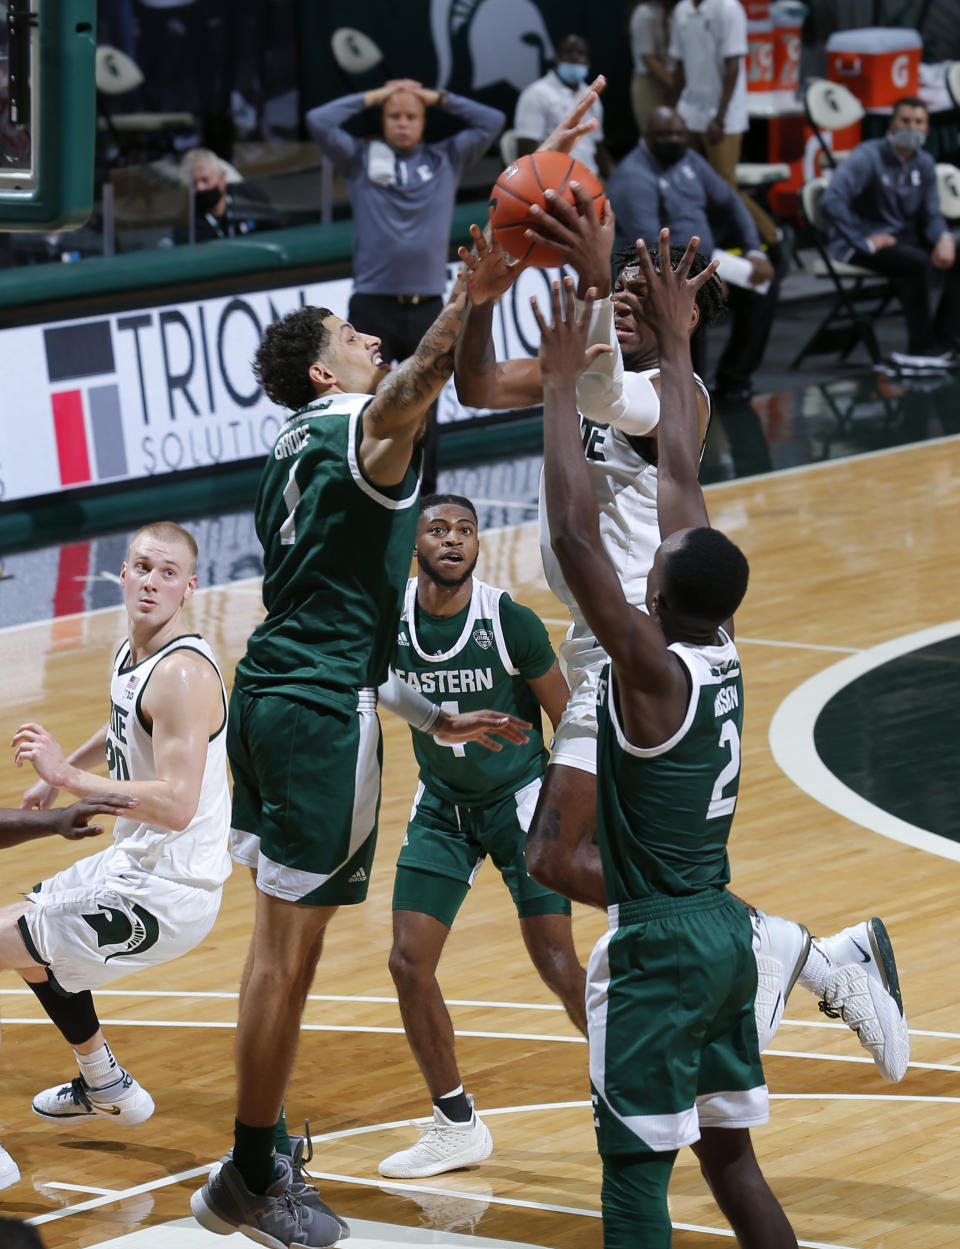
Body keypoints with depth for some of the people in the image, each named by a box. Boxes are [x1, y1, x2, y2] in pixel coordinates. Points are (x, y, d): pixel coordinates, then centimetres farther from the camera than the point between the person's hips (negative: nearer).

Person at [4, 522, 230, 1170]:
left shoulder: (182, 674, -24)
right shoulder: (132, 654, 6)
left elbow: (177, 805, -32)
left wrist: (71, 777, -31)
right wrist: (55, 777, 33)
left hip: (165, 893, -10)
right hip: (136, 863, 10)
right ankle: (106, 1087, 44)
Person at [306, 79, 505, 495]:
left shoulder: (446, 159, 13)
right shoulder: (361, 159, 8)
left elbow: (491, 122, 10)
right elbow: (318, 121, -2)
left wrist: (440, 98, 10)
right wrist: (372, 97, 4)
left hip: (427, 306, 2)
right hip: (373, 306, -2)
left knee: (424, 411, 6)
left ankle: (424, 497, 14)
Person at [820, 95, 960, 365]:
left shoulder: (924, 164, 7)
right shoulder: (868, 157, -15)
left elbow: (931, 214, 11)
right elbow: (831, 201, -27)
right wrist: (863, 242, -25)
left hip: (903, 238, 8)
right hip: (860, 244, -8)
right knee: (917, 262, -33)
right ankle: (921, 348, -23)